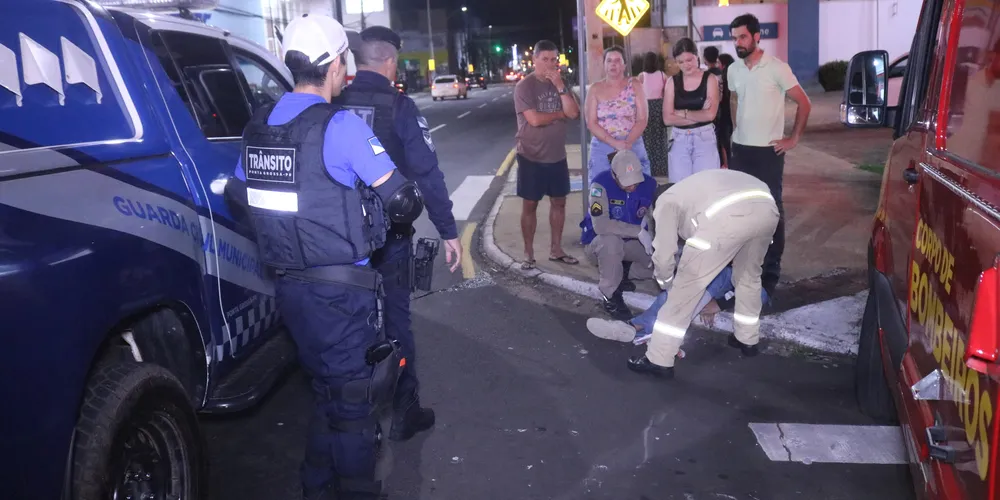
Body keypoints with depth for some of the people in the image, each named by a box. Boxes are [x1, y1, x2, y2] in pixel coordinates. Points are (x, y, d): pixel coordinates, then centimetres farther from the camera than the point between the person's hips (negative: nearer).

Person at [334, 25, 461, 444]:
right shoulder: (399, 106, -11)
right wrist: (448, 231, -10)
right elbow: (427, 173, -15)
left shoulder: (333, 106, -1)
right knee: (395, 319, 9)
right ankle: (404, 413, 18)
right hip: (389, 233, -3)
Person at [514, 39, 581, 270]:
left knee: (559, 201, 11)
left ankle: (556, 249, 23)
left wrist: (560, 86, -15)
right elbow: (534, 119, -21)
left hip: (557, 155, 5)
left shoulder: (561, 84, 6)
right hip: (531, 157, -5)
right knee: (530, 205, 2)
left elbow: (574, 113, -7)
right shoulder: (524, 86, -10)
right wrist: (560, 114, -7)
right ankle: (528, 253, 11)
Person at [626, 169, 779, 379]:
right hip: (767, 207, 7)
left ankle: (658, 360, 11)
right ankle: (747, 339, 48)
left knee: (686, 285, 6)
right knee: (748, 274, 33)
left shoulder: (666, 201, 25)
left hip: (730, 216, -7)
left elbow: (664, 253, 16)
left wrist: (665, 283, 37)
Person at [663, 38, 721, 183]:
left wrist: (682, 113, -5)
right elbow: (667, 119, -5)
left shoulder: (710, 79, -1)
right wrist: (699, 116, -10)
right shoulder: (672, 82, 4)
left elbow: (710, 115, -11)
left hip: (705, 138, -2)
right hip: (680, 140, 2)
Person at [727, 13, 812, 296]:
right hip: (740, 149, 5)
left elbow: (804, 103, -6)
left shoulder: (776, 68, -10)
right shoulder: (733, 71, 6)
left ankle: (771, 271, 9)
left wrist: (794, 139, -7)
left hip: (768, 151, -5)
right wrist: (737, 132, 14)